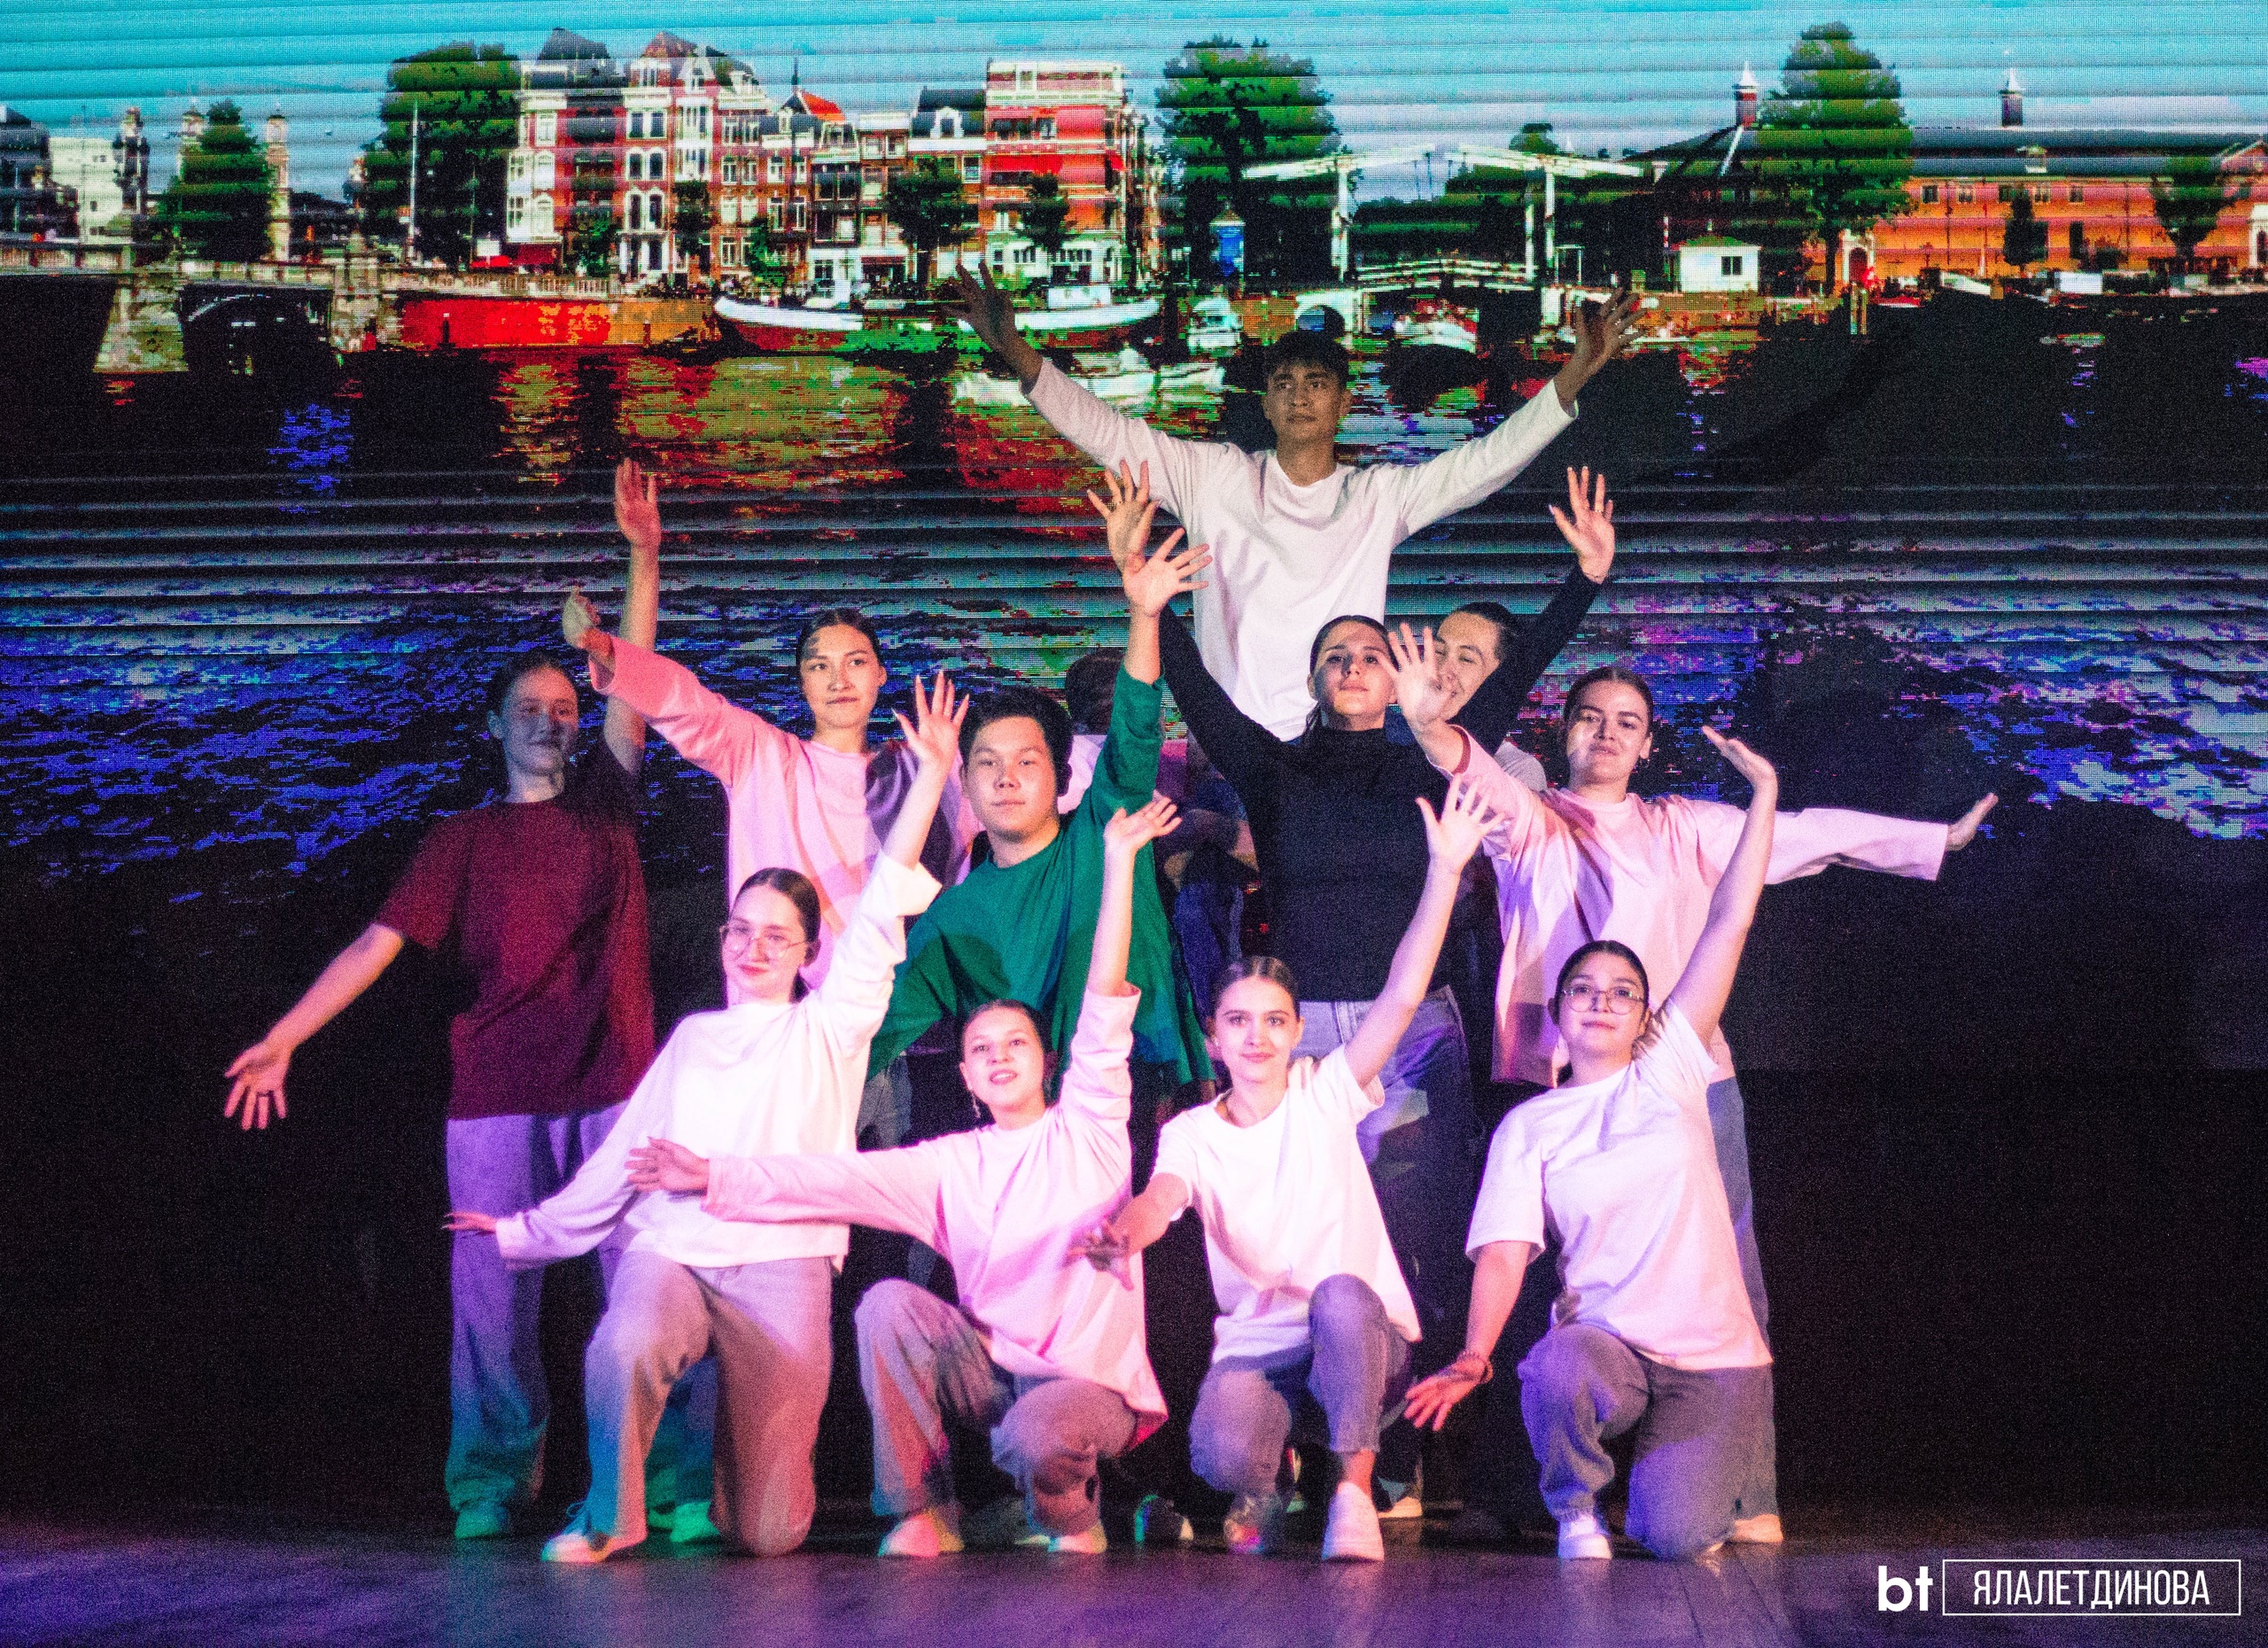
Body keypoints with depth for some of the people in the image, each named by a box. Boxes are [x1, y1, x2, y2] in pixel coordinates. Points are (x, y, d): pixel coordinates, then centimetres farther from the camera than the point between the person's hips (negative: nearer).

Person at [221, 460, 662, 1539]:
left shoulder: (605, 800, 13)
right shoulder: (463, 841, 11)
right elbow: (378, 942, 4)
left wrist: (643, 556, -5)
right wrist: (282, 1037, -5)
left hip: (616, 1084, 0)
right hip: (497, 1095, 0)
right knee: (491, 1292, -2)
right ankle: (492, 1483, 8)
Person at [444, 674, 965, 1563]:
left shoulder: (828, 1028, 14)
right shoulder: (693, 1037, 24)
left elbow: (882, 906, 5)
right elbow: (624, 1155, 28)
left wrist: (932, 772, -2)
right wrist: (532, 1230, 29)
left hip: (780, 1265, -2)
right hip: (672, 1249, 2)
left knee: (768, 1532, -7)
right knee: (626, 1347, -38)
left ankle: (750, 1466, 30)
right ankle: (609, 1514, -13)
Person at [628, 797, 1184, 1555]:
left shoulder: (1086, 1130, 3)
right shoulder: (953, 1165, 11)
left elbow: (1104, 1011, -5)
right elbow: (844, 1179, 3)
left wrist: (1119, 864, -12)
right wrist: (719, 1177, -8)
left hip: (1094, 1384, -4)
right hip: (993, 1372, 4)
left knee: (1039, 1433, -36)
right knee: (889, 1302, -19)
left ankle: (1068, 1511, 3)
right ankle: (923, 1512, -10)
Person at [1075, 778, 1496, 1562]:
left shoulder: (1325, 1093, 3)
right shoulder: (1191, 1132, 5)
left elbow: (1402, 997, -9)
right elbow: (1159, 1198, -17)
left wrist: (1445, 870, -18)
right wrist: (1122, 1232, -42)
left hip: (1362, 1340, 0)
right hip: (1254, 1349, 1)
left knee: (1340, 1294, -37)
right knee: (1224, 1455, -31)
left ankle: (1353, 1491, -20)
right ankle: (1262, 1495, 8)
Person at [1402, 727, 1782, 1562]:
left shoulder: (1669, 1071, 8)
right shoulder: (1529, 1126, 8)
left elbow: (1729, 924, 5)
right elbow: (1503, 1251, -5)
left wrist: (1763, 794, 3)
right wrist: (1473, 1354, -22)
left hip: (1714, 1356, 0)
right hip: (1603, 1340, 0)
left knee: (1675, 1537, -20)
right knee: (1556, 1371, -38)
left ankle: (1670, 1475, 18)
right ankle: (1576, 1508, -5)